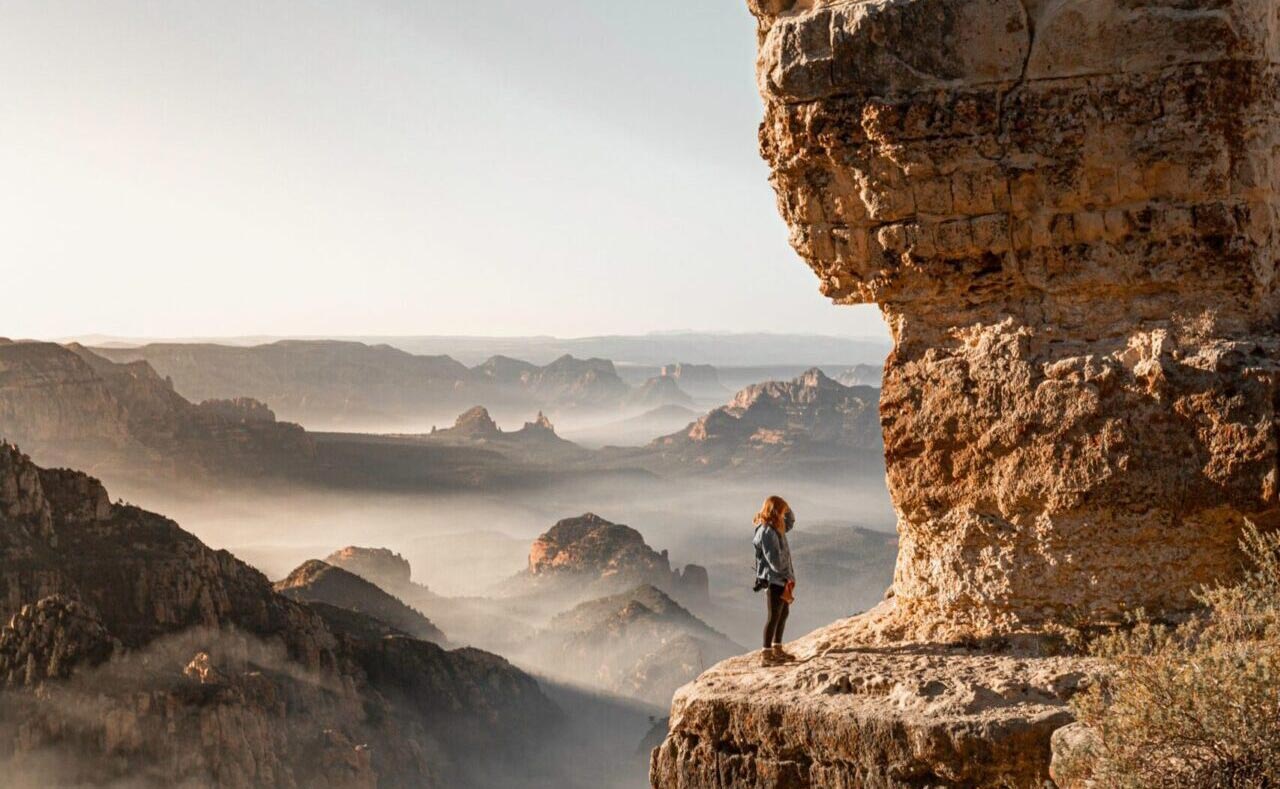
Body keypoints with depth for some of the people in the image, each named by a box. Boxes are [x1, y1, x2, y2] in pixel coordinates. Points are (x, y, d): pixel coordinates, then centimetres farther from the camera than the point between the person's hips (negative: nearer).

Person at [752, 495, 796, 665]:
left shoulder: (776, 528, 9)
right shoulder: (766, 532, -21)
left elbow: (791, 521, 28)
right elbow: (774, 560, -24)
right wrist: (788, 576, -12)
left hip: (781, 578, 10)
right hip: (774, 580, -10)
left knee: (783, 613, 17)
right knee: (774, 616, -5)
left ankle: (777, 649, 28)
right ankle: (766, 654, 0)